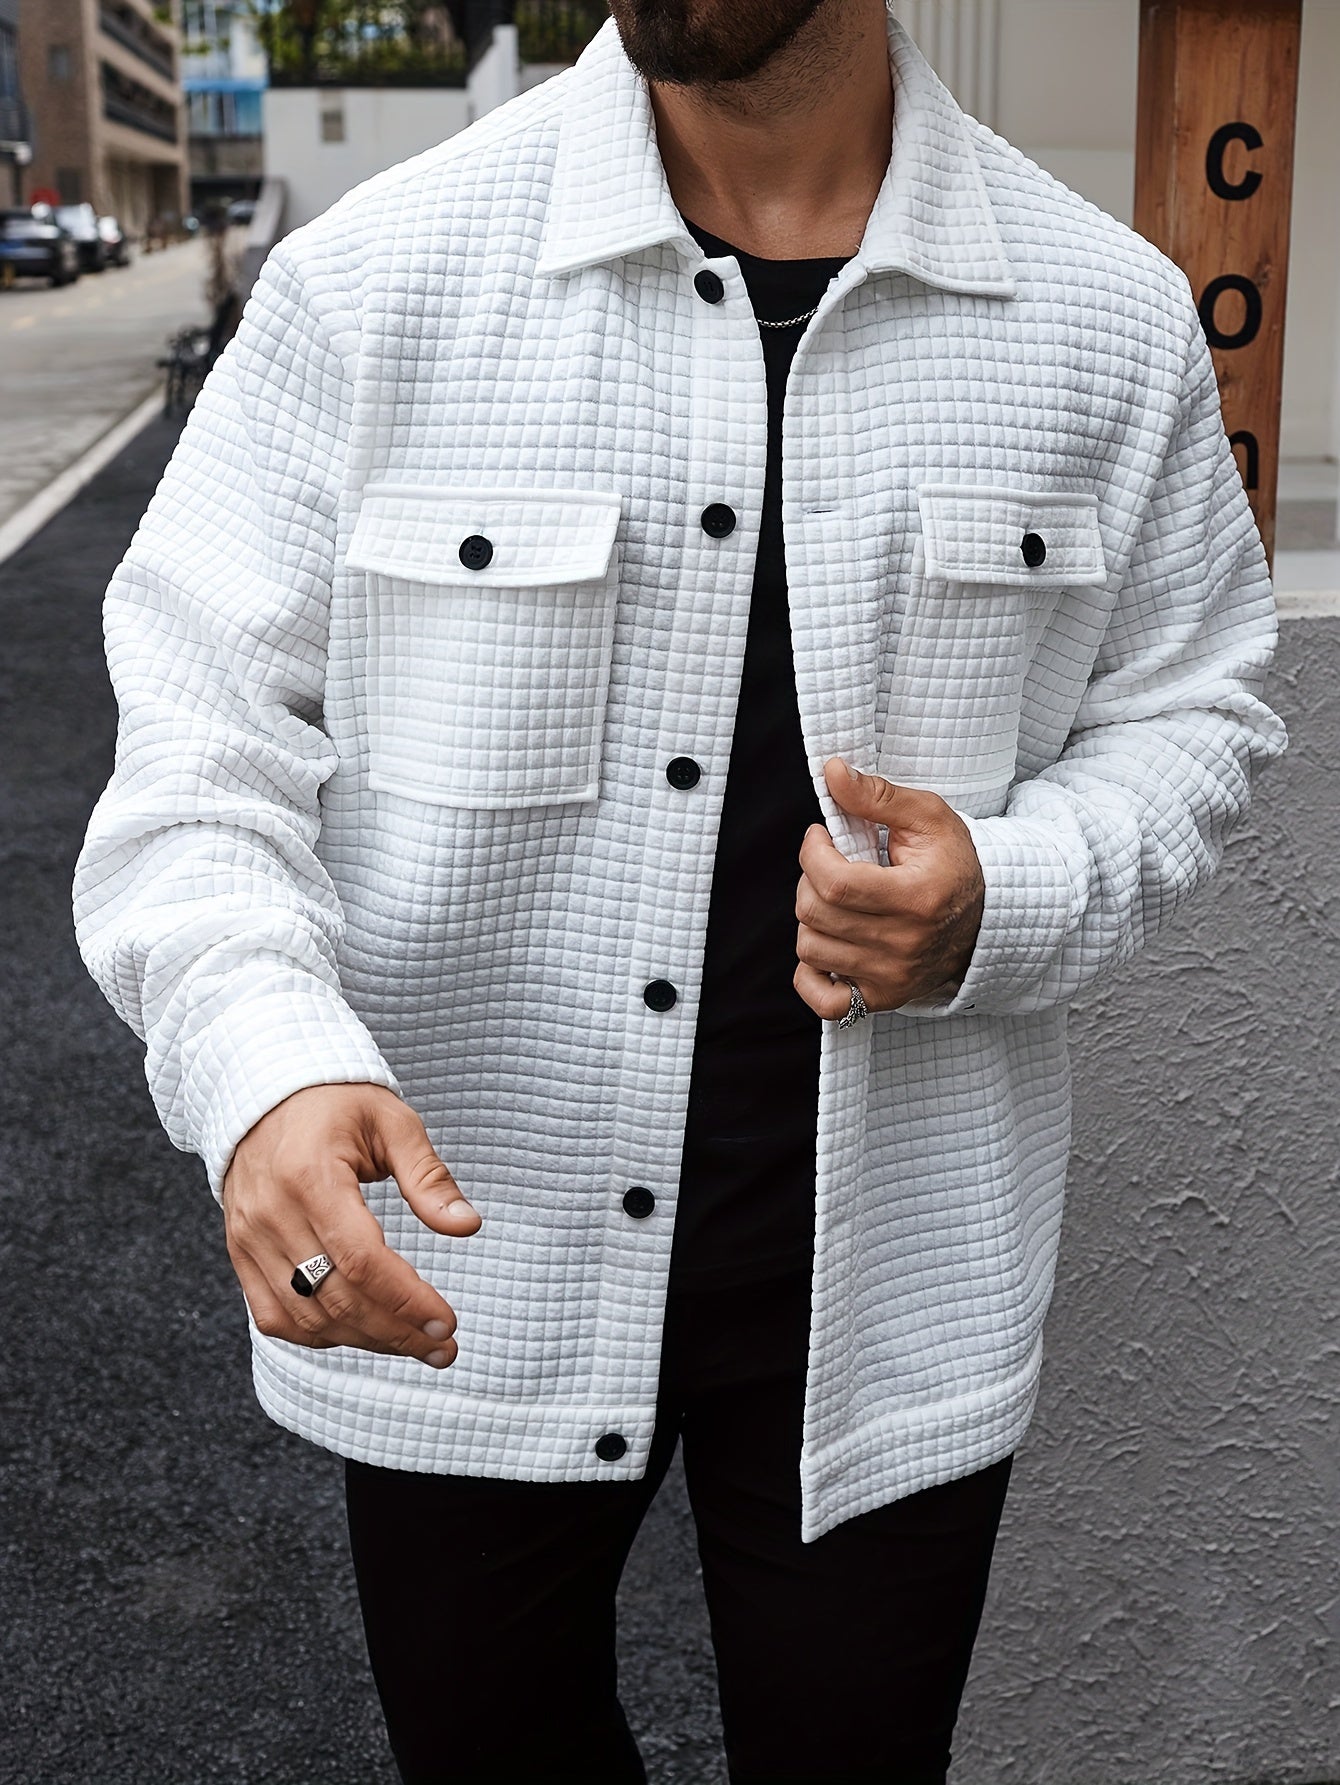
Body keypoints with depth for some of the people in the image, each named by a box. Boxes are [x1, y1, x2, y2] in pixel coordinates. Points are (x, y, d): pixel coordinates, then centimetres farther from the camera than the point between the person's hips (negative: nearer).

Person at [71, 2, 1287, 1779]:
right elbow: (201, 740, -9)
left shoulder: (1115, 317, -4)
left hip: (887, 1283, 1)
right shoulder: (369, 283, -10)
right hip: (455, 1263, 0)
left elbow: (1191, 711, 7)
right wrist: (262, 1065, -29)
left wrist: (1005, 903, -15)